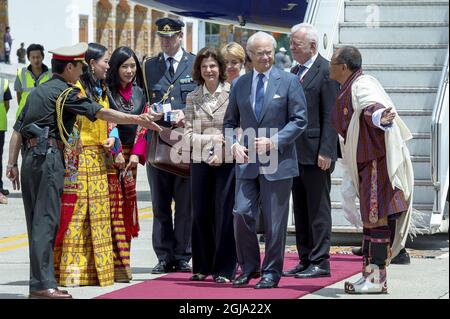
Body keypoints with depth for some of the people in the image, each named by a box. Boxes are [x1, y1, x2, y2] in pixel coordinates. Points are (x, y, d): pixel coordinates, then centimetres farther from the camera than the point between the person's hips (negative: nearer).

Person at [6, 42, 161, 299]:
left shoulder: (38, 91, 20)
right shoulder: (66, 92, -4)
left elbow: (18, 130, 17)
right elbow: (100, 113, -8)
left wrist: (12, 163, 17)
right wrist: (138, 120, -5)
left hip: (30, 155, 9)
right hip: (49, 155, -9)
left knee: (36, 220, 10)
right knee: (46, 219, -11)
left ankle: (38, 281, 12)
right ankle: (43, 284, -15)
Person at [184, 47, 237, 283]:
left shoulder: (233, 94, 0)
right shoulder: (192, 98, 10)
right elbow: (188, 133, 6)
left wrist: (224, 151, -11)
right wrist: (212, 140, -9)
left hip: (227, 161, -3)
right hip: (200, 161, 3)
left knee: (224, 214, -2)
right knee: (200, 214, 5)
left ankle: (224, 269, 4)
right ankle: (202, 267, 15)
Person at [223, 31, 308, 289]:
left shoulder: (289, 82, 0)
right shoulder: (240, 85, 11)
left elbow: (300, 120, -4)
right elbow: (230, 122, 18)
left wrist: (274, 142, -14)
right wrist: (234, 145, -1)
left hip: (278, 162, -3)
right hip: (248, 162, 3)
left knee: (275, 221, 1)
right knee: (242, 214, -4)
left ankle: (272, 272, 12)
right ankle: (248, 267, 12)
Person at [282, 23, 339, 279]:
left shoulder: (327, 71, -10)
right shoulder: (295, 72, 16)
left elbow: (331, 116, -15)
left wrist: (325, 152, -19)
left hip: (316, 152, -9)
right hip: (296, 152, 9)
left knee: (318, 209, -4)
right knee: (300, 209, 11)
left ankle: (320, 262, 0)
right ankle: (305, 260, 17)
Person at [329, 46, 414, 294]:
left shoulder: (362, 85, -15)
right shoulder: (347, 90, 16)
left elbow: (371, 106, -37)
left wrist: (381, 117, -57)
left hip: (378, 160, -10)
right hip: (366, 163, 10)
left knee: (376, 218, -10)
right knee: (370, 218, 12)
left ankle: (377, 278, -9)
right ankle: (371, 274, 17)